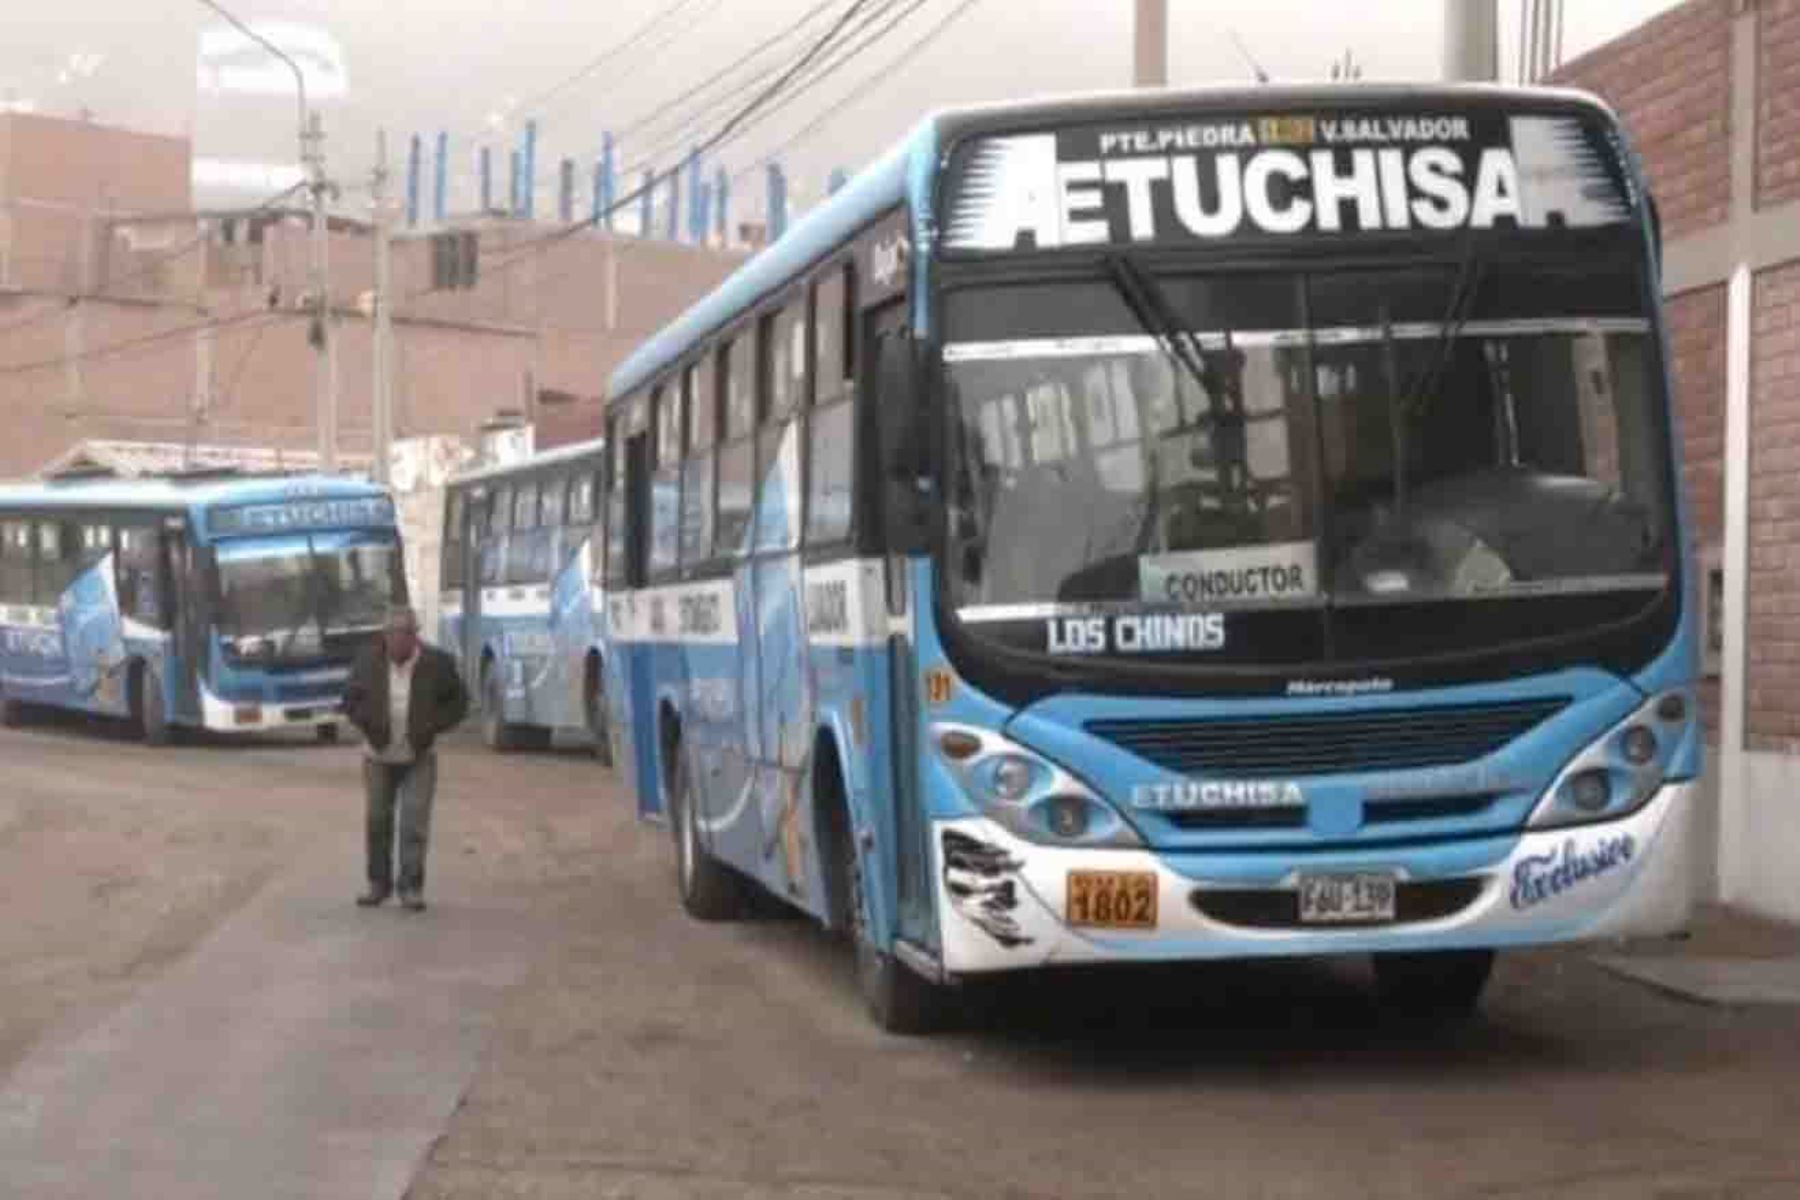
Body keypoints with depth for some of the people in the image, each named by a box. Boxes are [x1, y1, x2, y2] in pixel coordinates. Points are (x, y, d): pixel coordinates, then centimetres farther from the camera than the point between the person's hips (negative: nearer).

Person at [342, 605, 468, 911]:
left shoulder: (437, 664, -11)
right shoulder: (368, 661, -6)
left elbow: (458, 701, 0)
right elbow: (351, 699, 5)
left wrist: (433, 727, -14)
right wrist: (366, 723, -14)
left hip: (419, 758, -2)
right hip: (378, 756, 2)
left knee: (415, 823, -7)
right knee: (378, 821, 10)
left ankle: (412, 887, 0)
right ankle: (379, 883, 23)